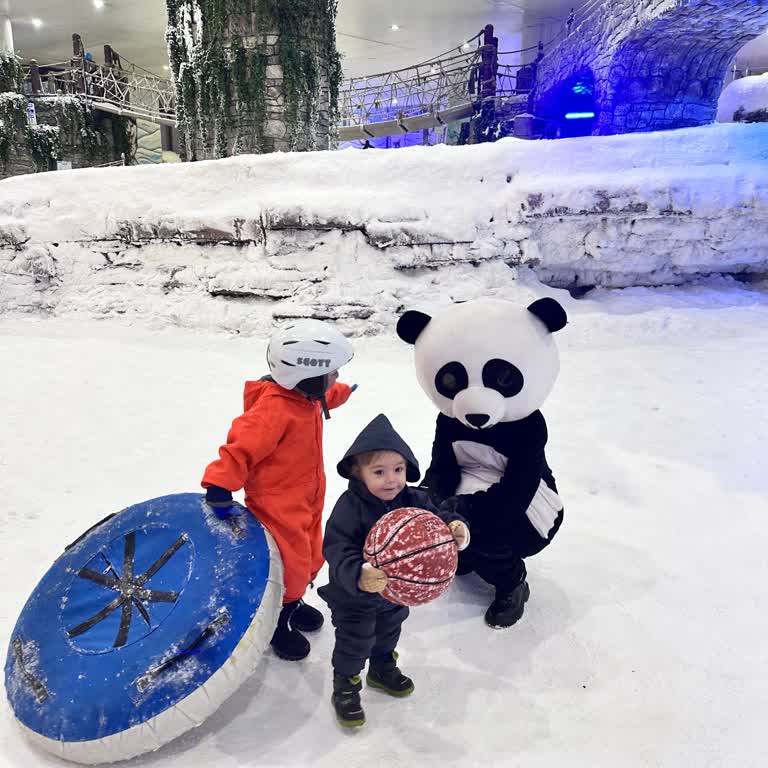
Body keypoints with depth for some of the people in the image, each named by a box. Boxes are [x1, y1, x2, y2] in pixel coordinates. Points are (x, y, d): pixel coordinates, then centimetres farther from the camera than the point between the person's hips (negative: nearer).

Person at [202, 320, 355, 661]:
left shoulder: (307, 397, -1)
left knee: (310, 559, 23)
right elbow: (241, 447, -35)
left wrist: (341, 392, 42)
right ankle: (276, 622, 30)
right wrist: (220, 487, -42)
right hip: (277, 506, -9)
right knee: (289, 566, 4)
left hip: (306, 501, 9)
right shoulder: (274, 409, -32)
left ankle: (292, 602, 49)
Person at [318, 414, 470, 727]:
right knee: (354, 642, 13)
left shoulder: (413, 500, -17)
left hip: (397, 591, 6)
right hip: (354, 597, -5)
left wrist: (456, 528, -39)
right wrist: (358, 576, -55)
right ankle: (345, 686, 42)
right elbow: (338, 551, -37)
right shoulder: (349, 508, -33)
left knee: (389, 631, 30)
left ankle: (383, 669, 59)